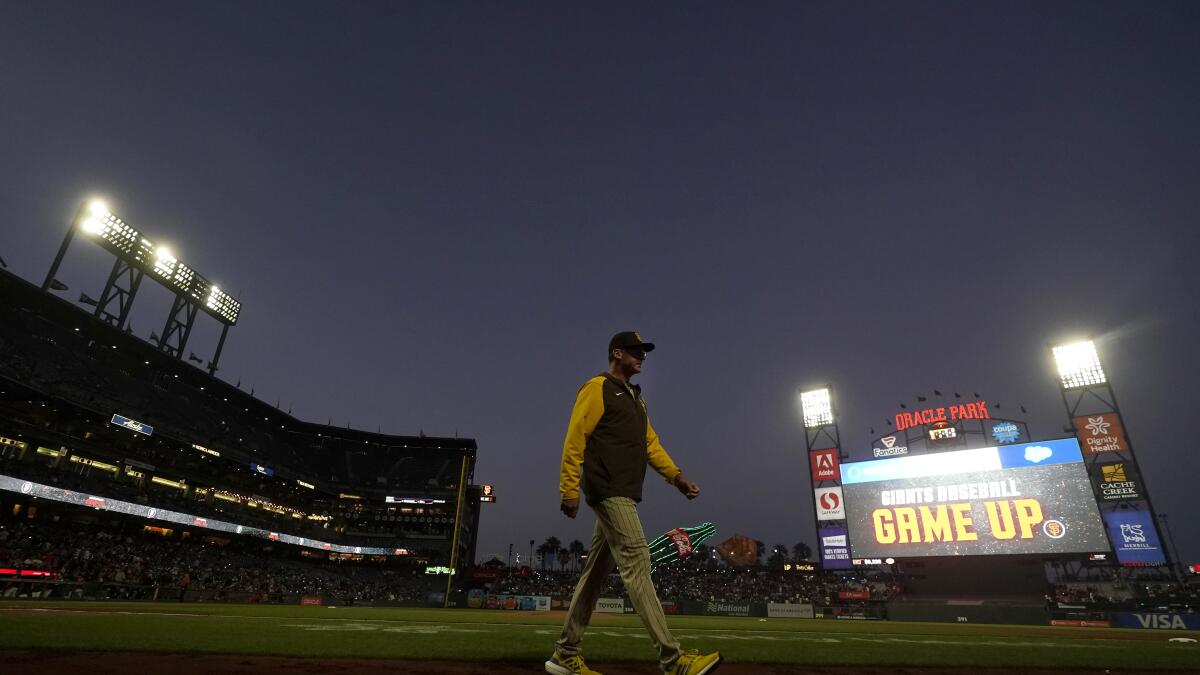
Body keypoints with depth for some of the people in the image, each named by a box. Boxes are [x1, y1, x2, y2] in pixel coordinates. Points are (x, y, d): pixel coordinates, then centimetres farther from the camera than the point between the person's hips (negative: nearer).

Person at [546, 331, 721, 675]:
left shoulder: (635, 397, 24)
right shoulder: (597, 388, -3)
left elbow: (650, 442, 20)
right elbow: (575, 439, -10)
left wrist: (676, 476, 8)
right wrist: (570, 490, -16)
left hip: (624, 496, 9)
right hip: (609, 491, -9)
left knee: (596, 572, 10)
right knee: (636, 563, -13)